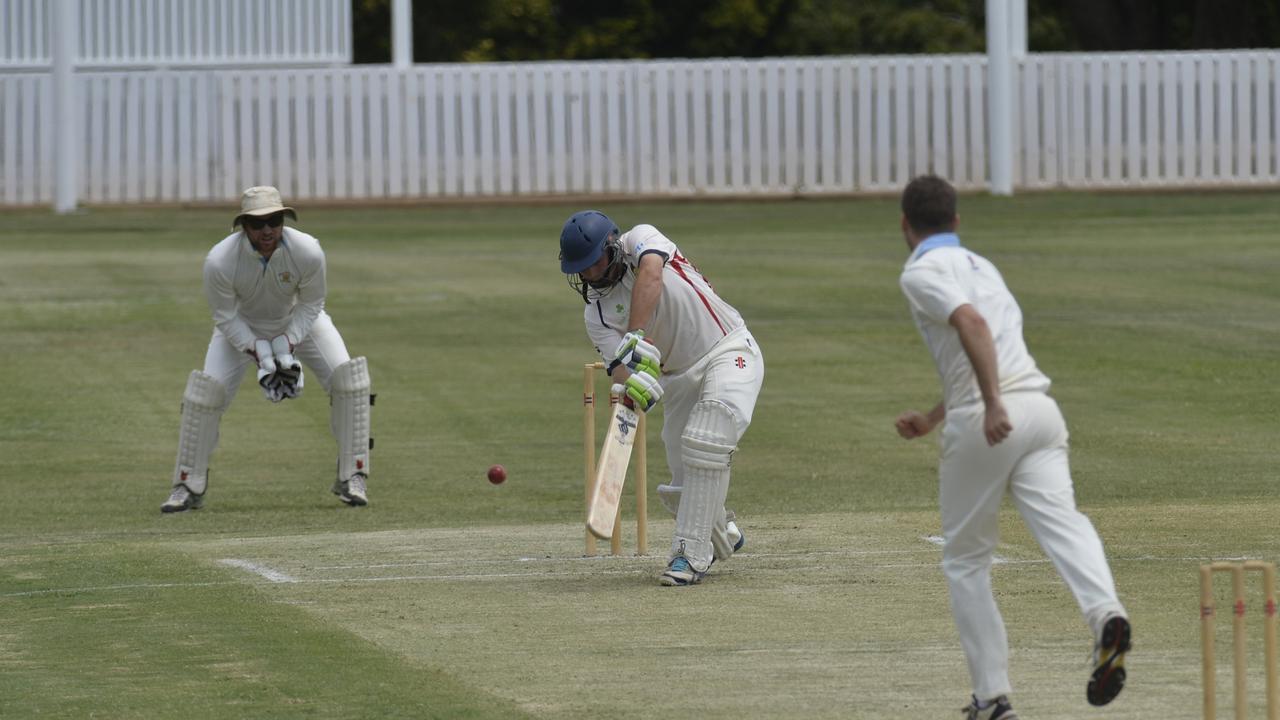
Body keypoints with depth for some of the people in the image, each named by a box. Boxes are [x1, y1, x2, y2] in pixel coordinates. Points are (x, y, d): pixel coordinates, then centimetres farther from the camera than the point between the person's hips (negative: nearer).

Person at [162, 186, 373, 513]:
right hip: (243, 325, -1)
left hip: (298, 320, 1)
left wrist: (286, 348, -25)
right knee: (206, 390, -15)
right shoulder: (219, 261, -34)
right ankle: (189, 486, 2)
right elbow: (225, 316, -19)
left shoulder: (308, 251, -32)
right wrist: (258, 354, -27)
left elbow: (310, 304, -15)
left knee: (346, 377, -17)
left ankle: (352, 477, -5)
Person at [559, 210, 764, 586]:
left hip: (729, 349, -6)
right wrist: (629, 385, -39)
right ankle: (722, 536, 35)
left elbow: (651, 273, -33)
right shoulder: (596, 314, -1)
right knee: (684, 486, 4)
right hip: (678, 378, 6)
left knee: (705, 445, -26)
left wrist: (637, 337, -42)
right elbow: (618, 365, -14)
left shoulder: (640, 239, -10)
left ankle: (690, 555, -20)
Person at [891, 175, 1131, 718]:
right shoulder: (981, 266, 28)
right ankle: (1105, 613, -44)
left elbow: (971, 323, -17)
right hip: (1042, 408, 6)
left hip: (983, 425, -6)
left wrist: (992, 405, -26)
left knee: (965, 560, 8)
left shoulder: (922, 272, 2)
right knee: (1060, 519, -15)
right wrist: (932, 420, 43)